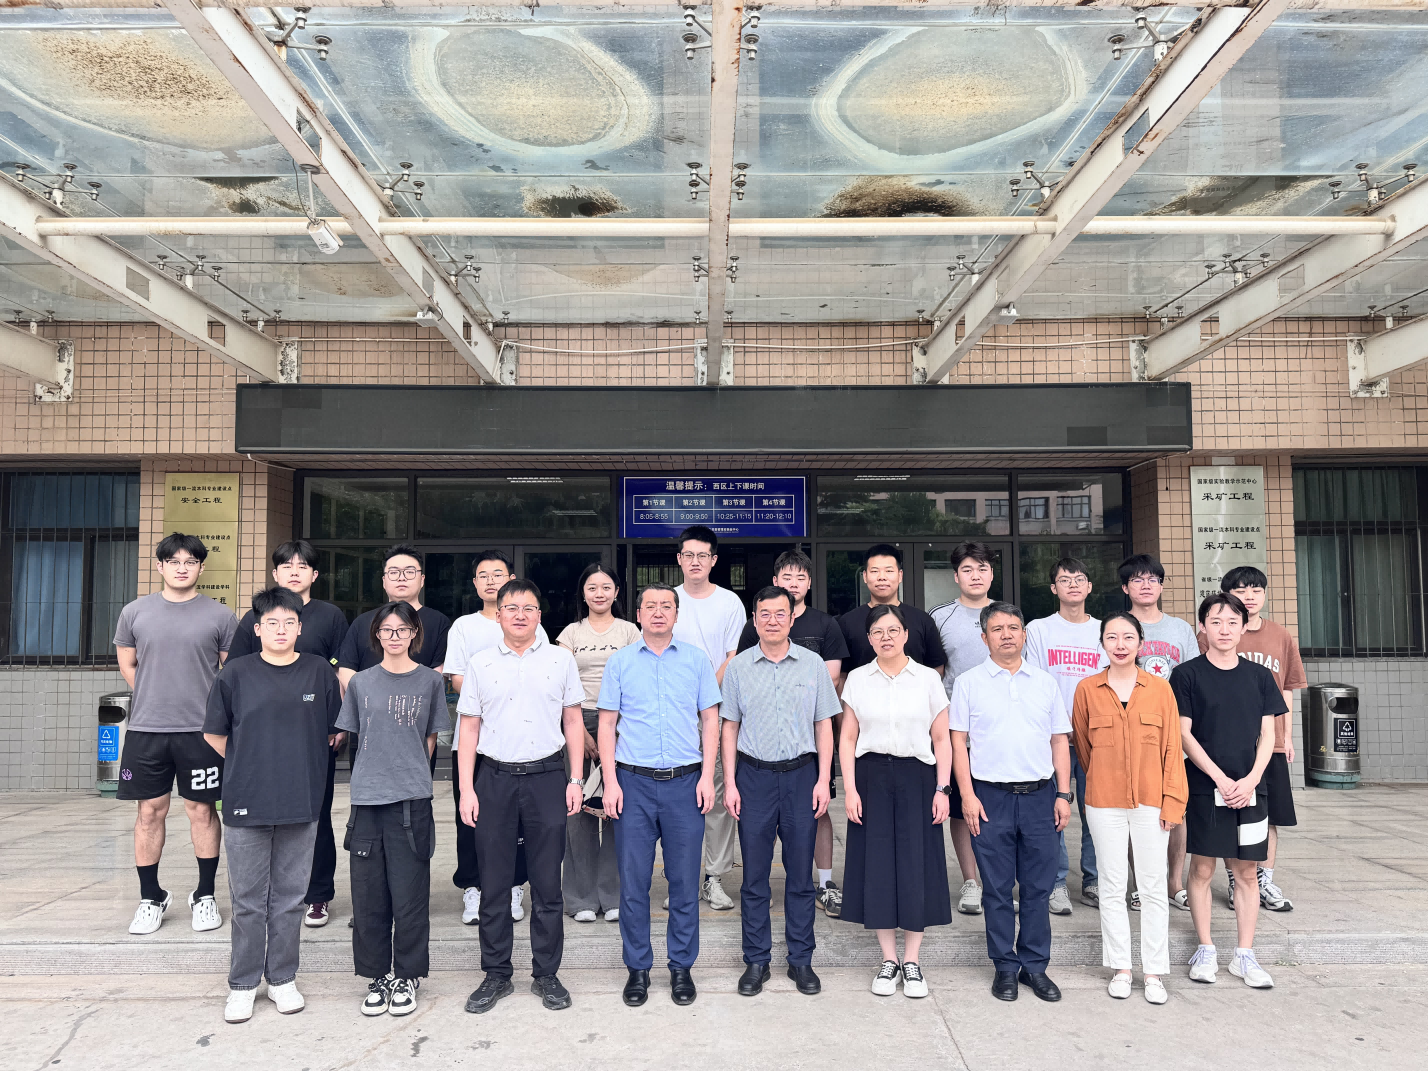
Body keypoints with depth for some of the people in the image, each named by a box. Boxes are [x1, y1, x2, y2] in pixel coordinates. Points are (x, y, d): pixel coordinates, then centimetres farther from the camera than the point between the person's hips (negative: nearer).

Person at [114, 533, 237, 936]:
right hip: (146, 730, 2)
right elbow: (127, 665, 16)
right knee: (150, 811, 7)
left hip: (201, 730, -1)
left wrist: (212, 706, 2)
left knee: (202, 811, 5)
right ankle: (151, 898, 21)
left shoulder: (220, 616, 1)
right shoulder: (135, 612, 7)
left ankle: (205, 896, 18)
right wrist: (158, 699, 10)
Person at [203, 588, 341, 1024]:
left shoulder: (321, 672, 1)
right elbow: (214, 735, 8)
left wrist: (304, 762, 8)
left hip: (302, 804, 1)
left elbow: (335, 731, 12)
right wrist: (249, 766, 6)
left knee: (289, 897, 11)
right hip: (246, 804, -1)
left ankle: (283, 978, 25)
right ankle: (242, 984, 22)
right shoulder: (236, 674, -1)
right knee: (248, 899, 8)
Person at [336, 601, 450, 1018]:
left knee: (409, 894, 1)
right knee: (369, 894, 6)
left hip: (412, 800, -2)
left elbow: (430, 739, 11)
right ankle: (378, 976, 21)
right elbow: (356, 736, 14)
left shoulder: (430, 681, 4)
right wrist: (380, 771, 10)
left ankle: (406, 976, 16)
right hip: (367, 797, 2)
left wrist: (409, 772, 9)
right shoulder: (361, 682, 7)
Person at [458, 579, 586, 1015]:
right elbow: (470, 728, 7)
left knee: (547, 881, 5)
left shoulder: (560, 659, 4)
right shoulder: (480, 664, 6)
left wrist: (576, 779, 1)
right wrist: (466, 788, 0)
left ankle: (546, 974, 18)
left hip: (547, 777, -1)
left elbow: (573, 722, 7)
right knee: (493, 881, 7)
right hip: (494, 778, 1)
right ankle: (496, 975, 20)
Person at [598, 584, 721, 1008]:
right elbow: (607, 724, 5)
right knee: (633, 880, 5)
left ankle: (682, 966, 21)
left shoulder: (696, 659, 6)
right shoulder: (620, 662, 5)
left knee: (684, 880, 6)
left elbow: (710, 720, 7)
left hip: (685, 782, 0)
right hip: (634, 782, 0)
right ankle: (637, 968, 19)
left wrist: (707, 776, -2)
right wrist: (610, 781, -3)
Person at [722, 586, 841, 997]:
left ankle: (801, 960, 18)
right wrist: (729, 782, 0)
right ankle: (757, 961, 17)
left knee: (800, 873, 6)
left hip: (801, 774, 0)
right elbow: (729, 727, 6)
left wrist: (823, 779, -2)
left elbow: (824, 725, 5)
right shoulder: (738, 667, 3)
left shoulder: (813, 664, 3)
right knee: (754, 875, 5)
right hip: (754, 775, 0)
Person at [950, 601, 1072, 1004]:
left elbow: (1059, 741, 13)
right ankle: (1005, 967, 17)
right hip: (990, 796, -2)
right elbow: (958, 741, 1)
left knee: (1038, 887, 7)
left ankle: (1035, 965, 19)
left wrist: (1063, 794, 5)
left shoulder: (1046, 682, 11)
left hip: (1039, 795, 2)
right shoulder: (968, 683, 3)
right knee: (997, 888, 5)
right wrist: (967, 796, -7)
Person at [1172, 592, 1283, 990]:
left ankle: (1245, 955, 17)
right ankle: (1205, 950, 16)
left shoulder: (1259, 676, 7)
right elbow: (1184, 735, -5)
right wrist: (1221, 778, -11)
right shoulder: (1187, 674, -3)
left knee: (1246, 871, 7)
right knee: (1202, 868, 3)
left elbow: (1267, 735, 6)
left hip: (1249, 789, 3)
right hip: (1204, 788, -3)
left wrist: (1250, 780, -7)